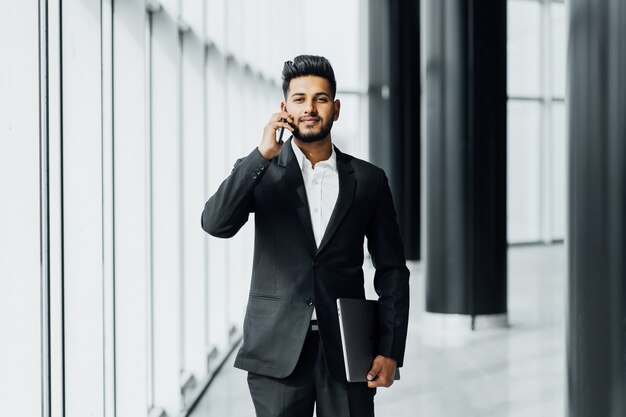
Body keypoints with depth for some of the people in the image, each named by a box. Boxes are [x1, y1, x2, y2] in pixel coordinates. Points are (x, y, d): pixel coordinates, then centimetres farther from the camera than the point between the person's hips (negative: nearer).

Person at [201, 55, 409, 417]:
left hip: (346, 352, 1)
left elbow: (392, 271, 7)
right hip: (278, 353, 0)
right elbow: (216, 223, -13)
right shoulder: (261, 171, 4)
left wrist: (391, 350, 0)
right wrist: (263, 155, -16)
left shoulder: (368, 179, 6)